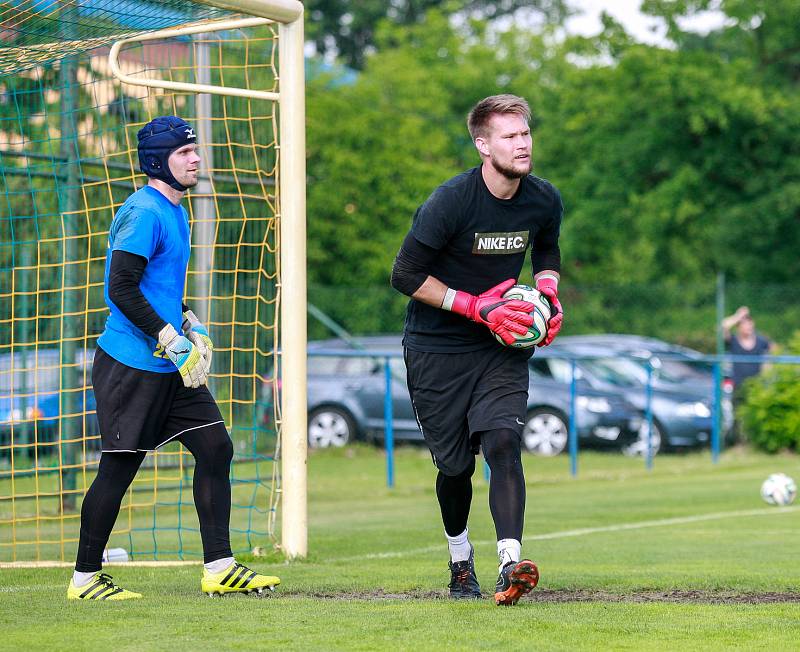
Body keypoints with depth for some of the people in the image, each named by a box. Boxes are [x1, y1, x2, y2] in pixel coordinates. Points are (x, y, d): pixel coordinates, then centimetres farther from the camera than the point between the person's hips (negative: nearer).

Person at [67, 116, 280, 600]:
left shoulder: (176, 213, 16)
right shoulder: (144, 213, -15)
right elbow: (121, 288, -21)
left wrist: (188, 324, 13)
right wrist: (169, 339, -22)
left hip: (171, 368, 10)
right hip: (133, 365, -10)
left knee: (216, 448, 4)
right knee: (120, 467, -4)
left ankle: (219, 568, 8)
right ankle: (85, 578, 8)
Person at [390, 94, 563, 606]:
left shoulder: (544, 201, -4)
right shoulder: (450, 202, -20)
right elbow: (405, 276, -16)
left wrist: (549, 294, -2)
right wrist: (477, 307, -20)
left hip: (502, 345, 3)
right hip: (436, 349, -3)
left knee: (503, 441, -20)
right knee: (455, 466, 5)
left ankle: (511, 564, -30)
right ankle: (461, 561, 32)